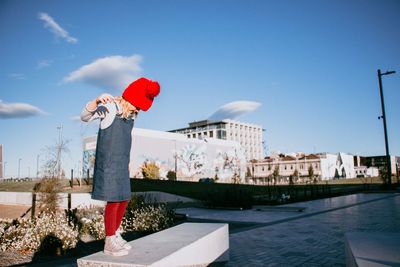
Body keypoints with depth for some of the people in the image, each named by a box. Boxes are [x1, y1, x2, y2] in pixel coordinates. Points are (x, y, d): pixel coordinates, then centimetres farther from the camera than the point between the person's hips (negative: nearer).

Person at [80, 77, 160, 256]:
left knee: (124, 199, 12)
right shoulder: (110, 107, -11)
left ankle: (116, 237, 27)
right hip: (108, 162, -8)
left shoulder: (131, 114, 11)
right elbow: (84, 117, -23)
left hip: (121, 163, 8)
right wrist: (97, 100, -40)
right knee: (114, 200, -7)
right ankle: (109, 243, 6)